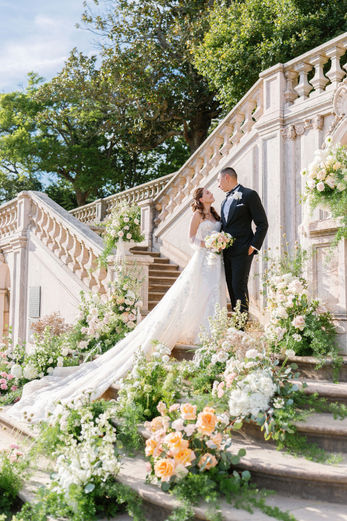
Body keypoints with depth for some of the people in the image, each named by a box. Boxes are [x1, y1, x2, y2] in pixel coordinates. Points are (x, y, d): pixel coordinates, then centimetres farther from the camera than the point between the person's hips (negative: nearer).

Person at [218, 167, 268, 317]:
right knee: (231, 287, 7)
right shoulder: (225, 200, 20)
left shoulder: (249, 194, -4)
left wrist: (254, 246, -13)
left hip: (242, 251, -8)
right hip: (227, 252, 8)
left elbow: (262, 224, -7)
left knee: (239, 286, -11)